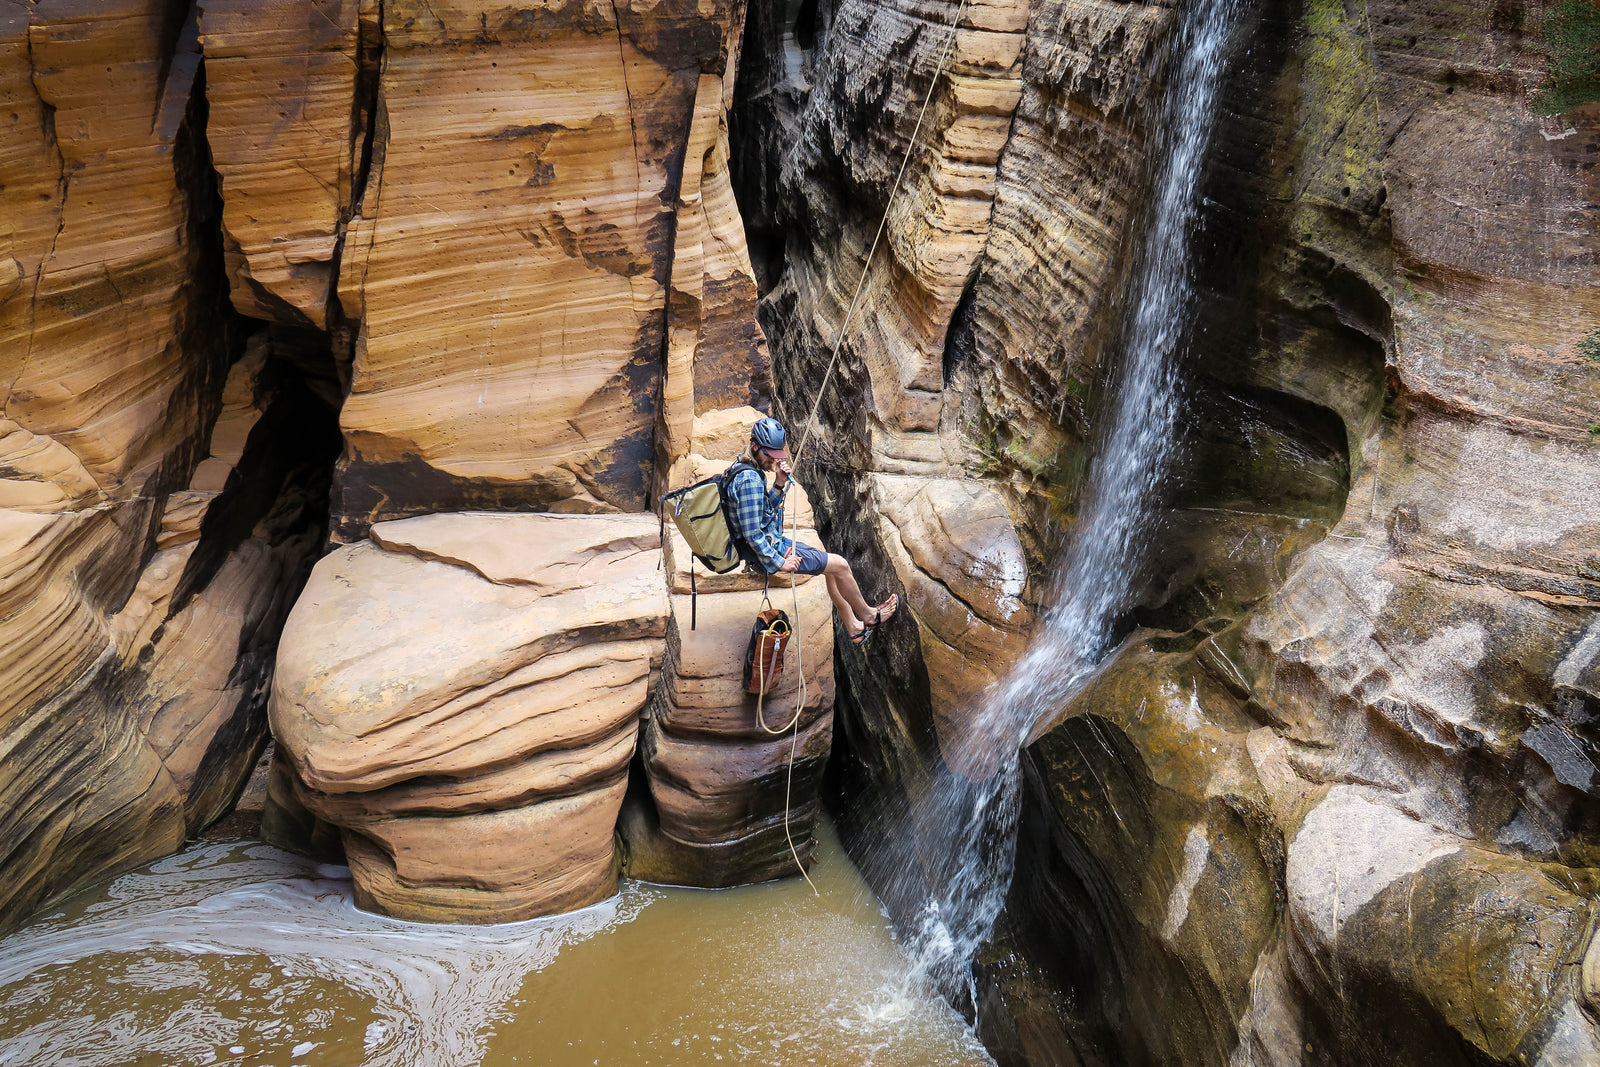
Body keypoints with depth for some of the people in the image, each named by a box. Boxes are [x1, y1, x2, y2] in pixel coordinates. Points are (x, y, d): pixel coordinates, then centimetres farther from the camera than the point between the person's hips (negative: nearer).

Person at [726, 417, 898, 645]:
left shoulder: (748, 470, 5)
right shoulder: (750, 480, -27)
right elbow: (752, 533, -28)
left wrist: (779, 484, -2)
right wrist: (779, 562, -20)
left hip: (774, 543, 10)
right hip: (768, 553, -10)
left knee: (831, 567, 19)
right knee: (840, 566, 1)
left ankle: (854, 629, 29)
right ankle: (869, 616, 24)